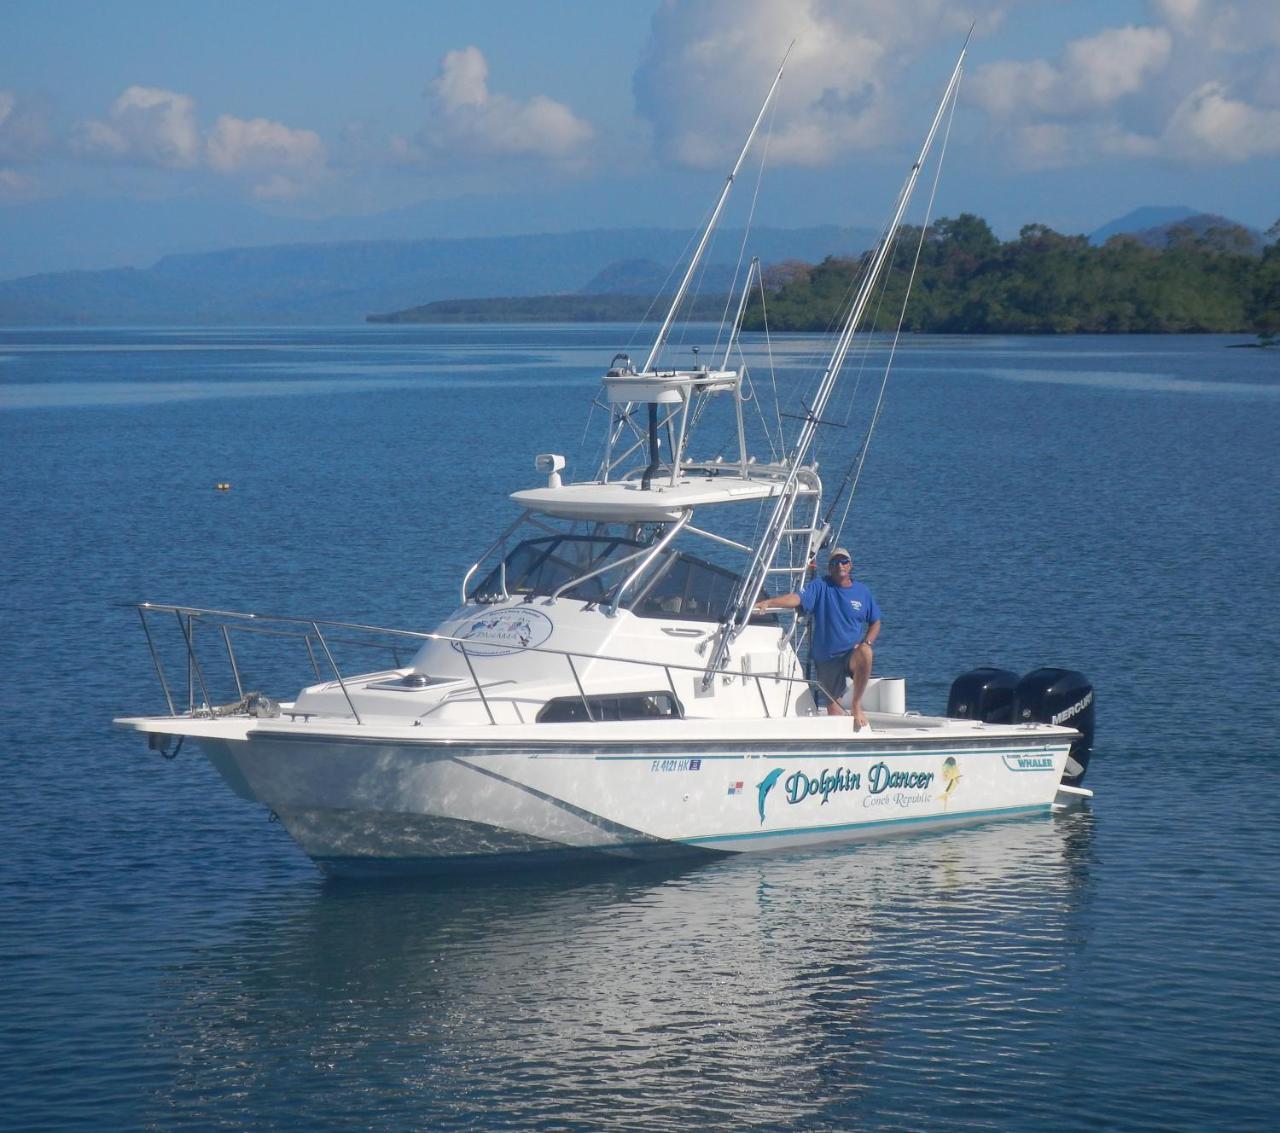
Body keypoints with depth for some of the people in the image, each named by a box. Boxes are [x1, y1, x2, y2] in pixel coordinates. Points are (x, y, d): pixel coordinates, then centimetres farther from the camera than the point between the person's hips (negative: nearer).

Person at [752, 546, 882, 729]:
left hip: (852, 653, 0)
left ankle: (857, 705, -19)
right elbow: (797, 598, -17)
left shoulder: (862, 591, 7)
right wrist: (767, 602, -35)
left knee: (865, 653, -34)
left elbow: (875, 622, 15)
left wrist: (866, 643, -6)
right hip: (826, 658, 0)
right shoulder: (821, 587, 0)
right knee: (833, 707, -1)